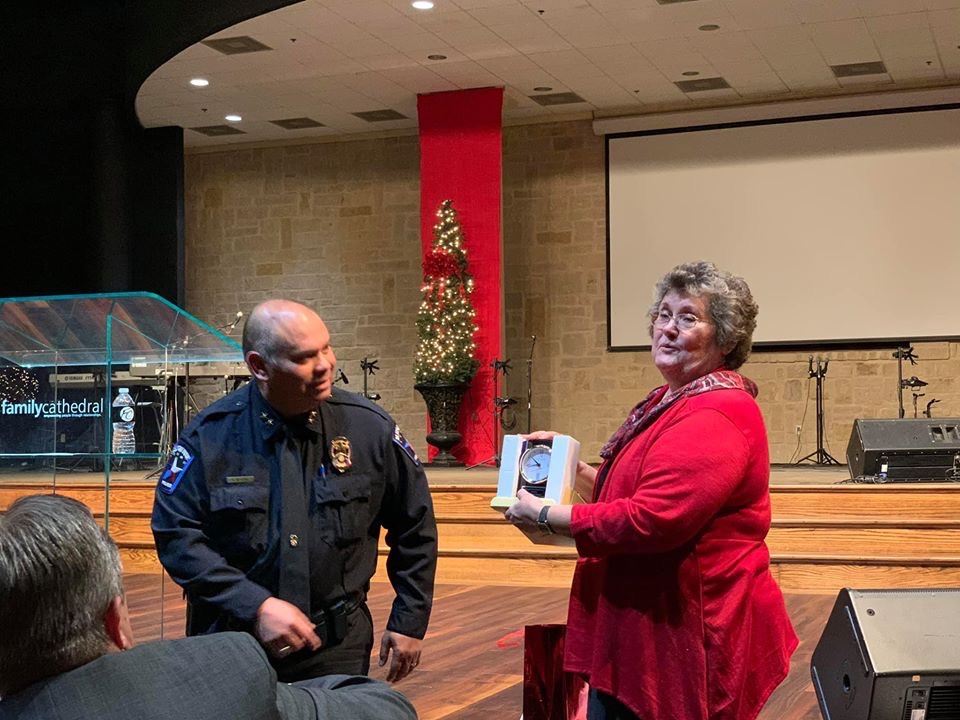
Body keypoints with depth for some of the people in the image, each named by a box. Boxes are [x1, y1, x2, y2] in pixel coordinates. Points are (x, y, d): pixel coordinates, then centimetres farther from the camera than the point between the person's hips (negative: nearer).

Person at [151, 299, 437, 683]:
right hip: (232, 647, -1)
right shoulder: (210, 436, -10)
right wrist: (256, 606, -19)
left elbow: (415, 527, 6)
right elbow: (176, 534, -11)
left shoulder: (369, 427, -4)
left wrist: (409, 622, 6)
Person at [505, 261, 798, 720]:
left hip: (686, 628, -10)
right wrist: (577, 468, 10)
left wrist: (548, 518, -17)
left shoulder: (717, 416, -20)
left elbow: (651, 519, -27)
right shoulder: (670, 400, 14)